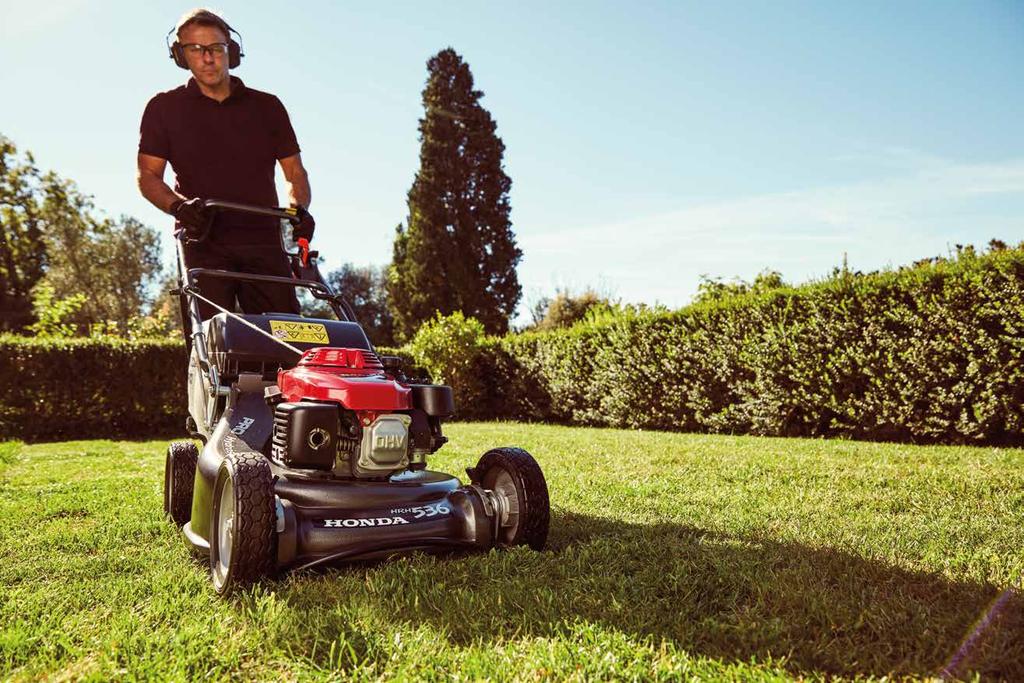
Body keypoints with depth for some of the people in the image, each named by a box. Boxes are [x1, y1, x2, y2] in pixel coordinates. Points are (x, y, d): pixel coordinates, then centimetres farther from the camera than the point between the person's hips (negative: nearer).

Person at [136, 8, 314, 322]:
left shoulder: (267, 107, 16)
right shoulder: (165, 108, 13)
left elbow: (294, 172, 16)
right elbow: (148, 175, 8)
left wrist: (299, 208, -6)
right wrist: (179, 206, -14)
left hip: (263, 242, 1)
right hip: (203, 243, -1)